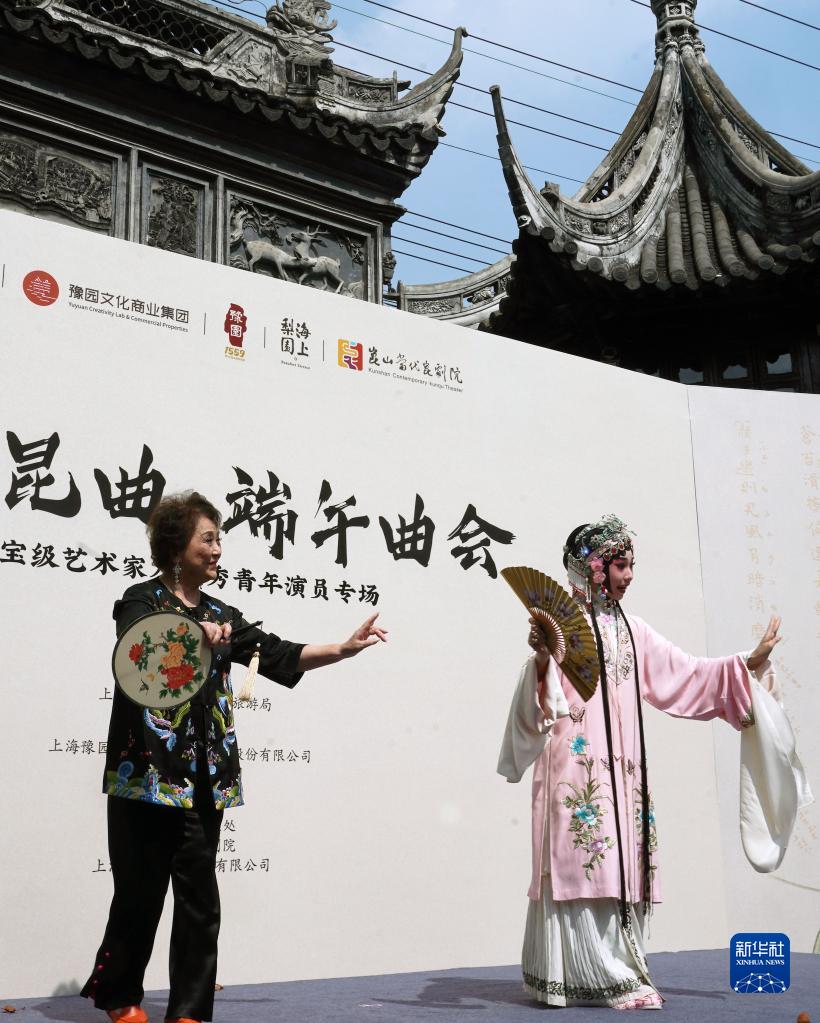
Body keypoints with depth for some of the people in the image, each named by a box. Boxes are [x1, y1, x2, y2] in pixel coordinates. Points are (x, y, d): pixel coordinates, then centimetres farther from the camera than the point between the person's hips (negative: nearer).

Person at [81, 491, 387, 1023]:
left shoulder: (221, 614, 14)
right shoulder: (142, 600, 0)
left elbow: (279, 655, 7)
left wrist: (345, 649, -2)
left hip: (204, 777, 5)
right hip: (147, 773, -4)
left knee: (200, 899, 4)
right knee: (141, 894, 3)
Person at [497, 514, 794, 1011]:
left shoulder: (630, 630, 16)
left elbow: (688, 674, 17)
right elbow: (545, 697, -13)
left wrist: (751, 662, 12)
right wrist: (540, 659, -35)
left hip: (623, 765, 7)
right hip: (577, 760, -7)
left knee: (621, 865, 6)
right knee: (586, 860, -8)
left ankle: (620, 967, 12)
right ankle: (601, 976, -2)